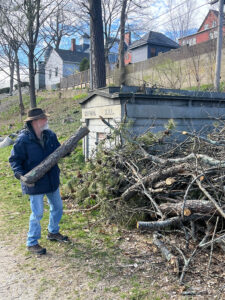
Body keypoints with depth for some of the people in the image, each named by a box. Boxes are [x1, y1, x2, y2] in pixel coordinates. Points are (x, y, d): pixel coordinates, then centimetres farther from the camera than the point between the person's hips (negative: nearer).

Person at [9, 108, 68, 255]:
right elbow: (14, 160, -11)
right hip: (35, 183, -7)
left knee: (57, 207, 19)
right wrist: (21, 175, -26)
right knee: (37, 213, 1)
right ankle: (32, 243, 22)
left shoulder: (50, 135, 0)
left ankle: (53, 232, 43)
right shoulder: (23, 139, -18)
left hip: (52, 180, 7)